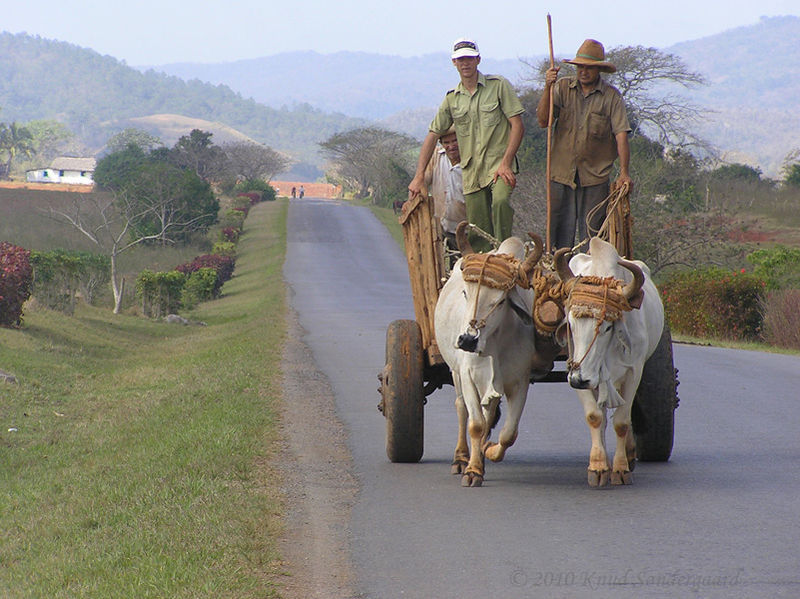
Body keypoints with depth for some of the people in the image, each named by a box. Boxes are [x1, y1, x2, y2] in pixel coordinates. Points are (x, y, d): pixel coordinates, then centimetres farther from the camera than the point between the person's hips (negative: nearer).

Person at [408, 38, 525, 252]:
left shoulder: (498, 85, 2)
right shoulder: (451, 98, 14)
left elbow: (517, 125, -2)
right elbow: (433, 135, 16)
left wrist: (506, 163, -12)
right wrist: (419, 177, 8)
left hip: (499, 163, -4)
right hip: (471, 170, 4)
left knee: (500, 202, -32)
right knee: (477, 233, -1)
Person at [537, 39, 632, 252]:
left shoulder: (611, 97, 1)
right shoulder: (562, 88, 6)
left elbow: (621, 135, -6)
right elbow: (543, 121, -2)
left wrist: (624, 172, -16)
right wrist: (548, 88, -14)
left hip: (595, 178, -1)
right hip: (561, 175, 1)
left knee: (591, 237, 0)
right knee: (559, 234, 0)